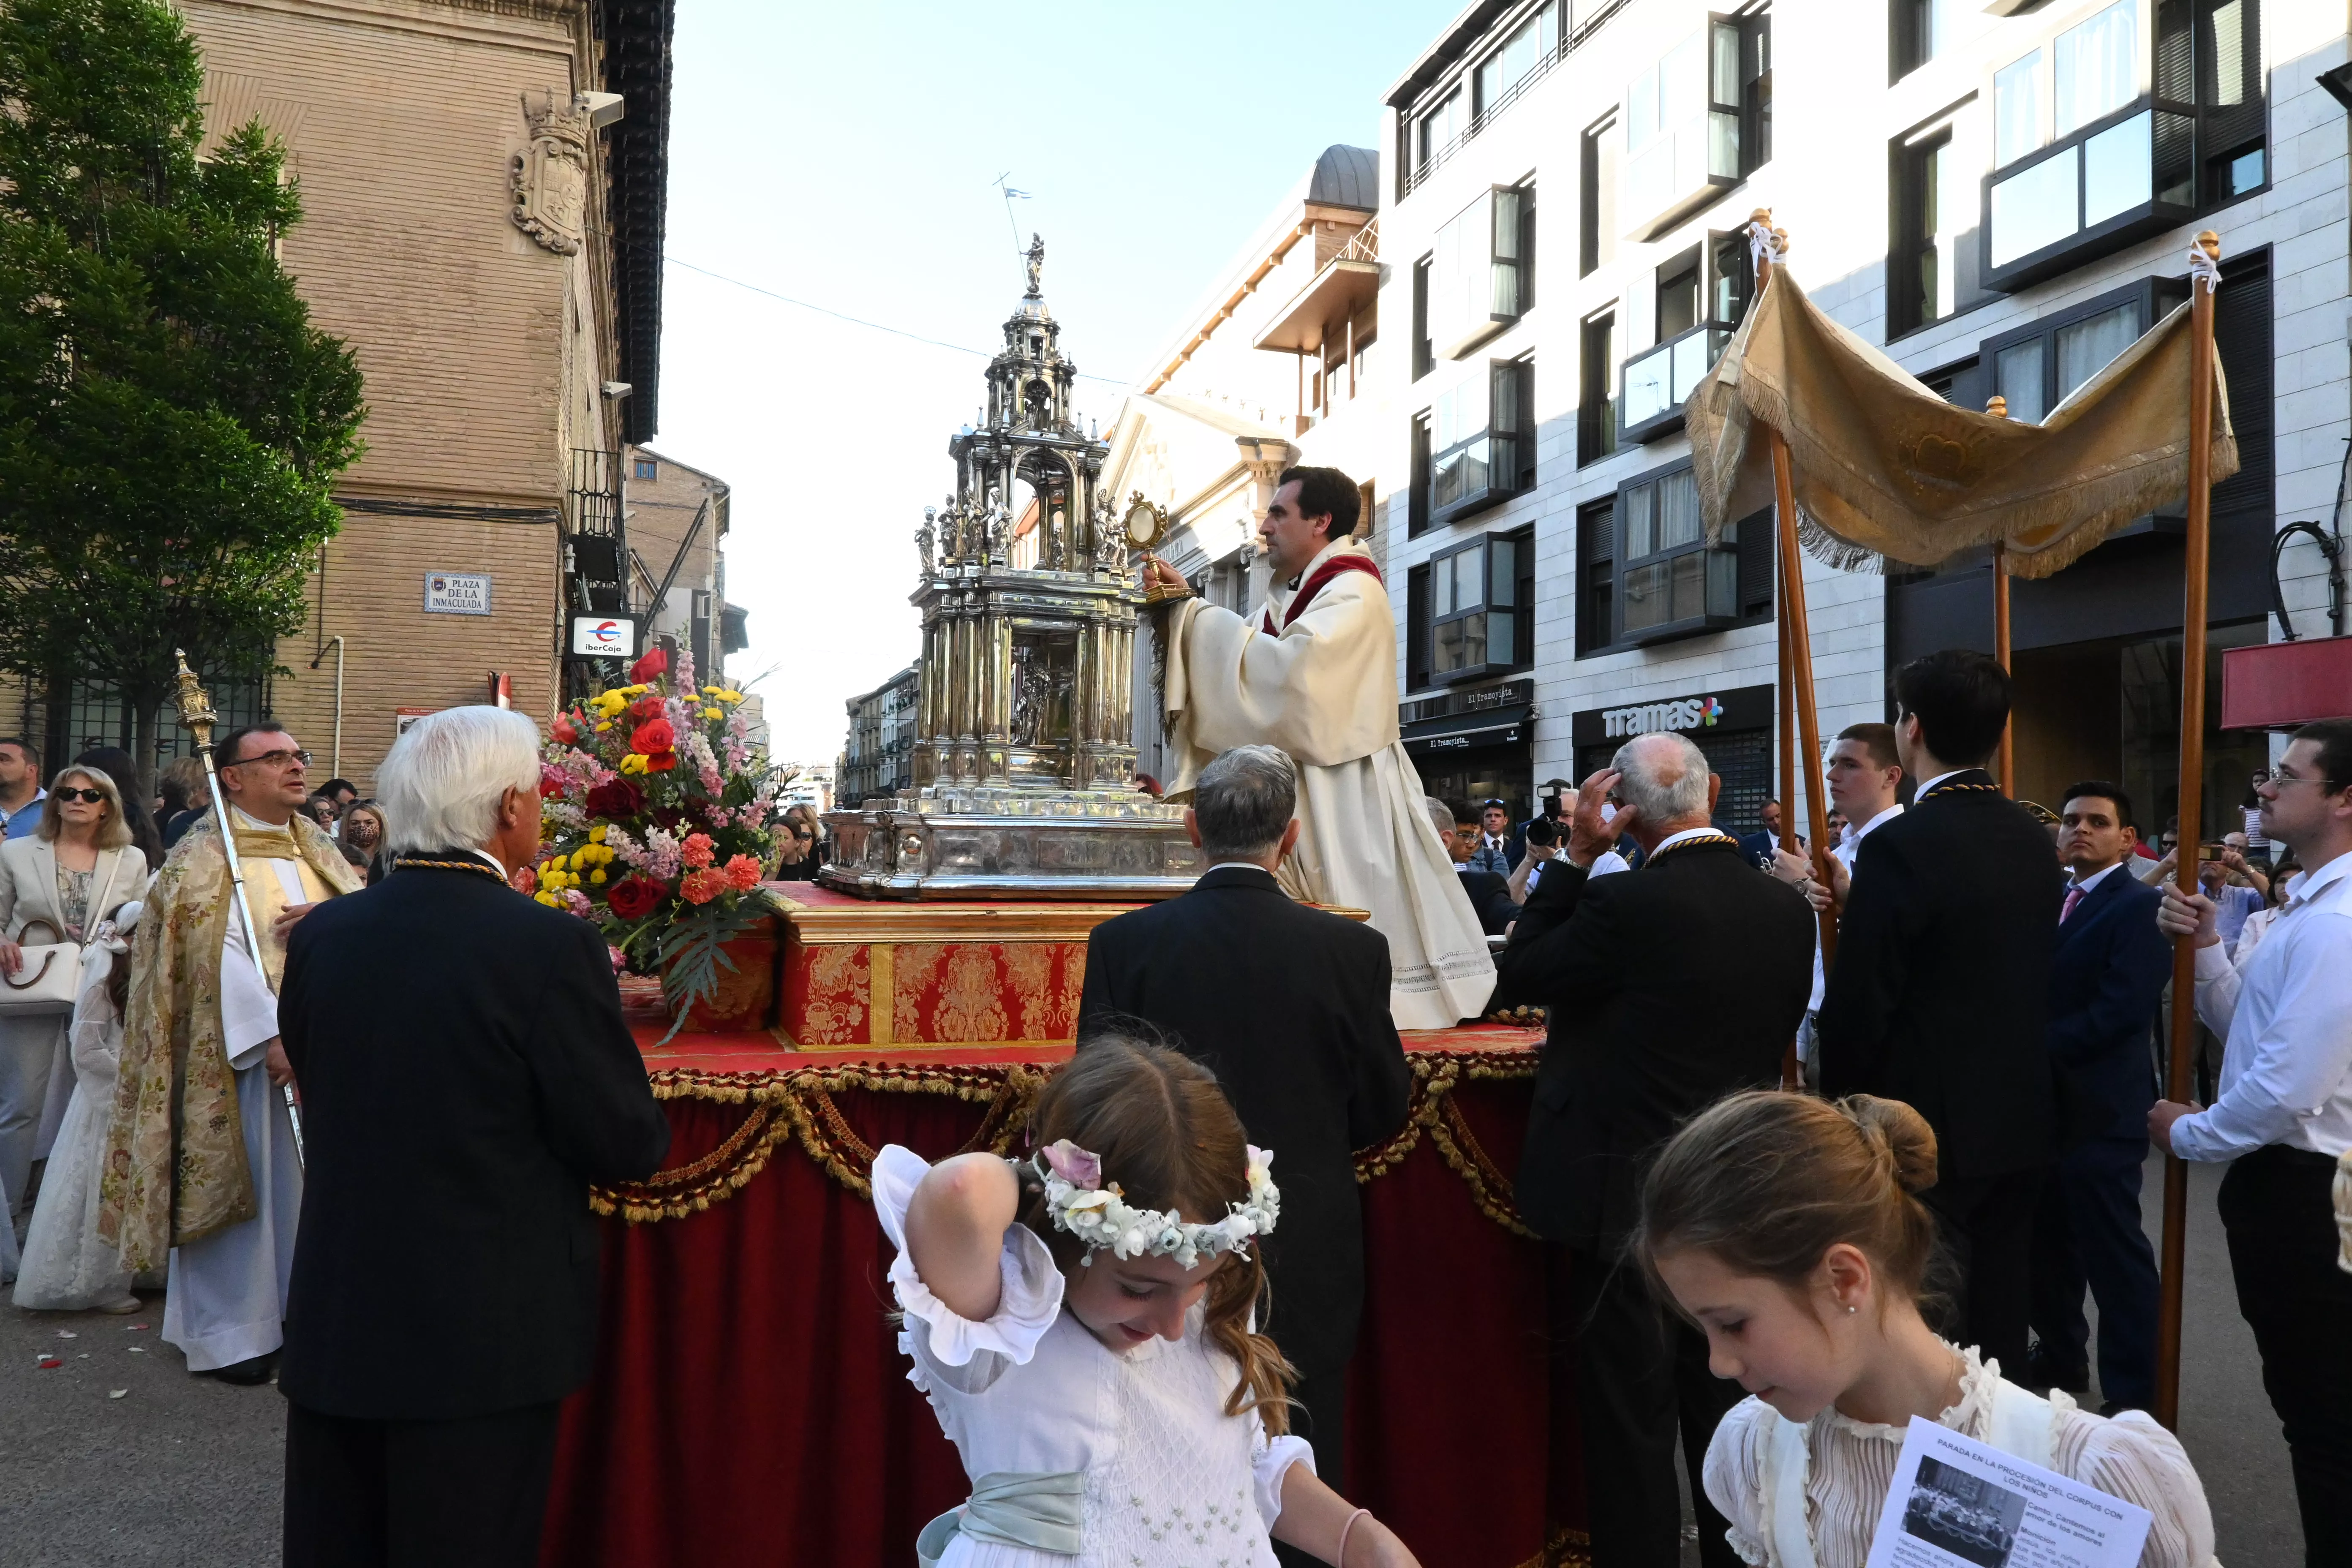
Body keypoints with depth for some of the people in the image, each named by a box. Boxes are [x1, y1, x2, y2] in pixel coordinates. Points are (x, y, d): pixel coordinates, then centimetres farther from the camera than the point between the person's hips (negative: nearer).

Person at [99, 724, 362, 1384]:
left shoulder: (317, 847, 14)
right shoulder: (207, 856, -6)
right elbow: (218, 949, -17)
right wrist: (271, 1034, -26)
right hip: (240, 1051, -5)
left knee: (307, 1177, 10)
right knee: (238, 1179, 1)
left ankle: (296, 1304, 22)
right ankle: (229, 1331, 13)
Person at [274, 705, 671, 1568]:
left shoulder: (320, 935, -2)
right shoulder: (551, 947, -19)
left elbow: (316, 1095, 11)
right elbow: (629, 1147, -15)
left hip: (332, 1324, 5)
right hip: (485, 1335, -5)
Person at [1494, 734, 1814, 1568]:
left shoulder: (1625, 902, -21)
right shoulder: (1789, 907, -1)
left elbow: (1519, 977, -9)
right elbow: (1779, 1029, 10)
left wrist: (1575, 857, -8)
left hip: (1629, 1194, -6)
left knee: (1632, 1416, 6)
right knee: (1724, 1400, 21)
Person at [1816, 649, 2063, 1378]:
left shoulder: (1901, 845, -19)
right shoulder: (2035, 842, 5)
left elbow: (1858, 1000, -17)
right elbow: (2039, 978, 12)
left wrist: (1842, 1095, -3)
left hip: (1929, 1125, -7)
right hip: (2019, 1119, 8)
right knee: (1999, 1324, 16)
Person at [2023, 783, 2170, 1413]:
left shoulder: (2139, 906, -10)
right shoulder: (2050, 900, 15)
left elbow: (2120, 1010, -20)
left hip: (2099, 1108, -8)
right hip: (2043, 1101, 8)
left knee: (2114, 1256, 0)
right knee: (2048, 1244, 18)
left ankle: (2131, 1396, 11)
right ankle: (2060, 1356, 34)